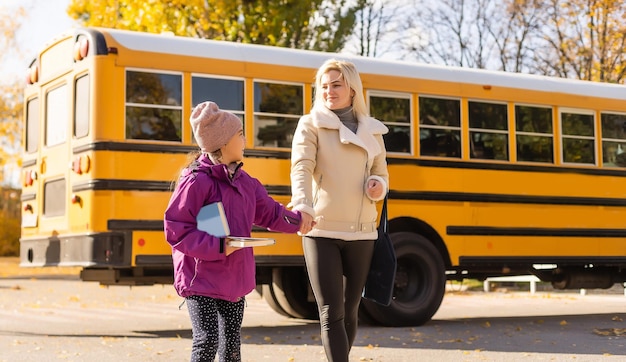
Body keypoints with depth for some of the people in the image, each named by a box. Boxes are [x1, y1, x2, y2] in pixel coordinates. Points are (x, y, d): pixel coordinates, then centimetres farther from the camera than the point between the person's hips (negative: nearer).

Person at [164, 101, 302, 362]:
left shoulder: (244, 182, 7)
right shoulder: (195, 181, -17)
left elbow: (271, 213, 17)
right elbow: (176, 230, -19)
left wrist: (298, 220, 6)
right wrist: (217, 247, -24)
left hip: (235, 279, 8)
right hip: (201, 279, -7)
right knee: (207, 340, -12)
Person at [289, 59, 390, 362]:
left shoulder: (372, 131, 11)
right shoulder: (311, 124, 0)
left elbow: (381, 174, 20)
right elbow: (301, 168, -15)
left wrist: (378, 186, -5)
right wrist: (302, 206, -34)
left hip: (361, 233, 4)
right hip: (321, 231, -3)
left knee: (350, 310, 11)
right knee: (331, 312, -7)